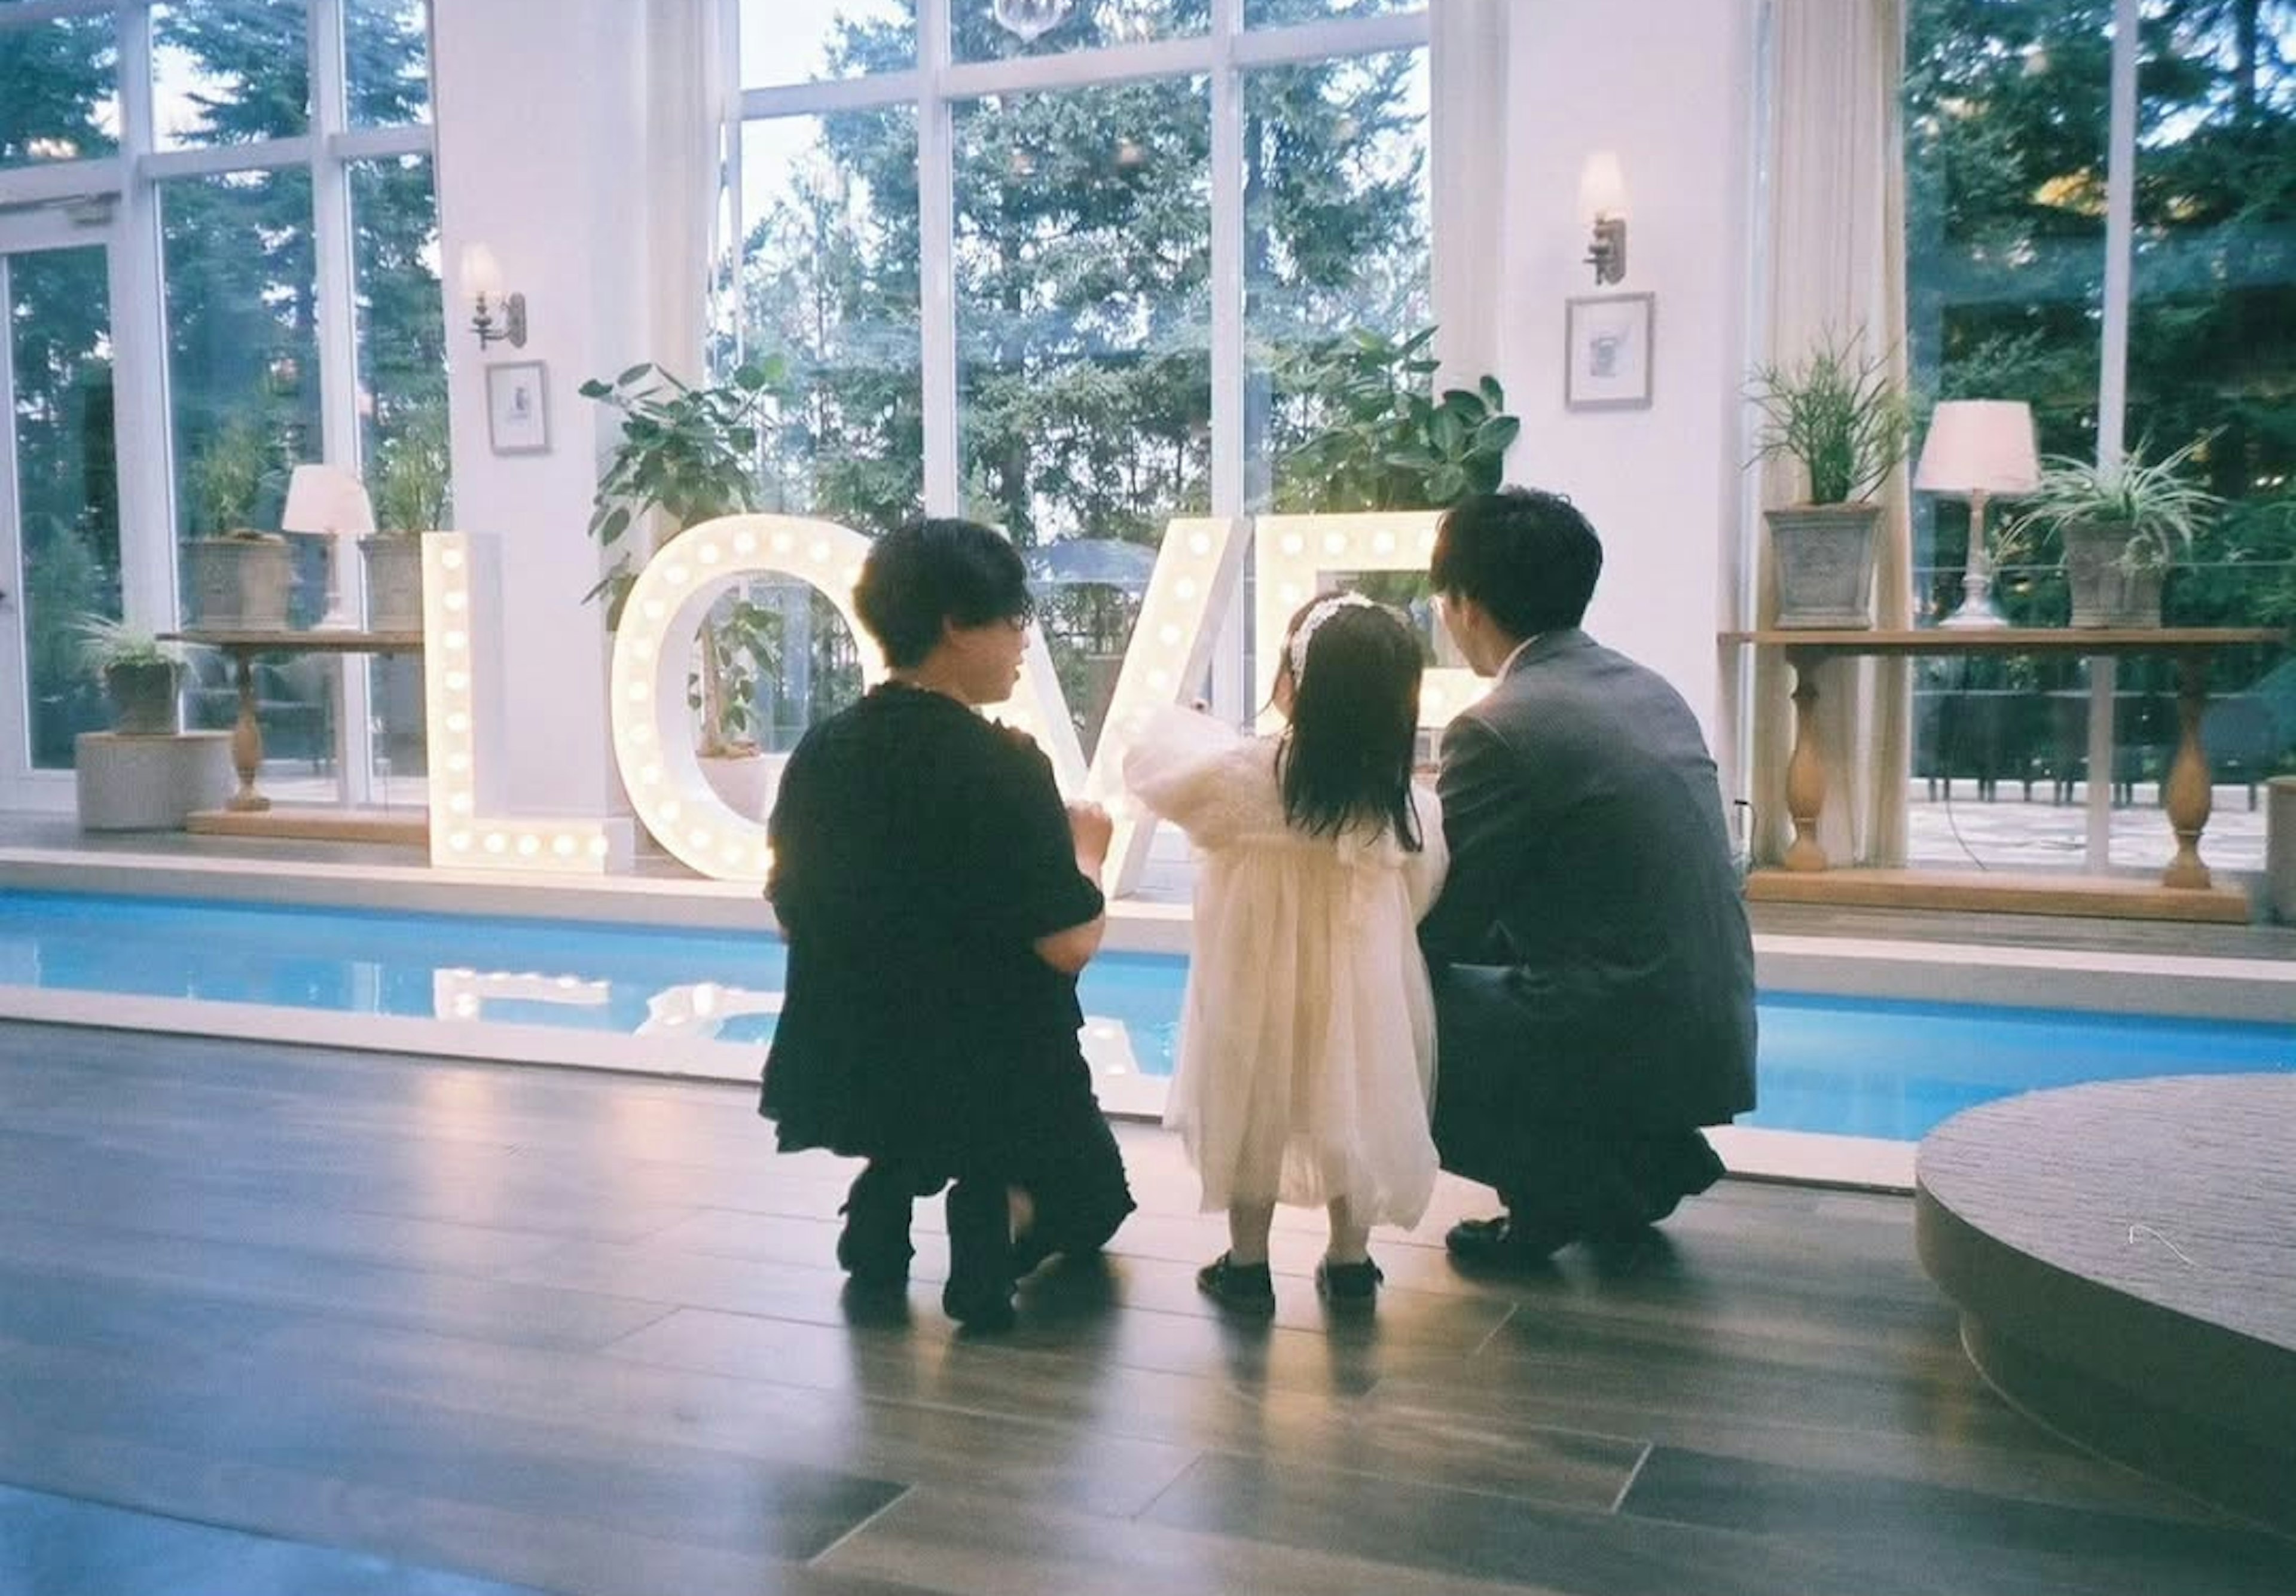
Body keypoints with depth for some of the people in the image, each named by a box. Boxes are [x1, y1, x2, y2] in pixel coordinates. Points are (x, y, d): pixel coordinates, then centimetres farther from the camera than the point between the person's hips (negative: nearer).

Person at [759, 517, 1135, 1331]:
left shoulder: (822, 750, -2)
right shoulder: (1003, 765, -20)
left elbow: (788, 914, 8)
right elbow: (1070, 945, -19)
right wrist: (1084, 851, -1)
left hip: (852, 1061, 6)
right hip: (990, 1071, -6)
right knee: (1092, 1195, 21)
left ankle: (882, 1201, 17)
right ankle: (989, 1205, -5)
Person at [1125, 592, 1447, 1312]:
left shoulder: (1238, 777, -19)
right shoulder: (1412, 809, -12)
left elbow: (1150, 763, -6)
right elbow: (1419, 900, 1)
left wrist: (1183, 722, 13)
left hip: (1260, 993, -1)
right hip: (1362, 994, 2)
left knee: (1253, 1112, 16)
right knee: (1353, 1108, 19)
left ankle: (1247, 1263, 27)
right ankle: (1350, 1260, 30)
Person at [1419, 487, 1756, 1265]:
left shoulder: (1498, 729, -16)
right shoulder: (1647, 689, 9)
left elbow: (1437, 927, -10)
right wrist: (1436, 826, 22)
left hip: (1629, 1043, -8)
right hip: (1712, 1032, 8)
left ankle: (1565, 1186, 3)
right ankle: (1642, 1156, 21)